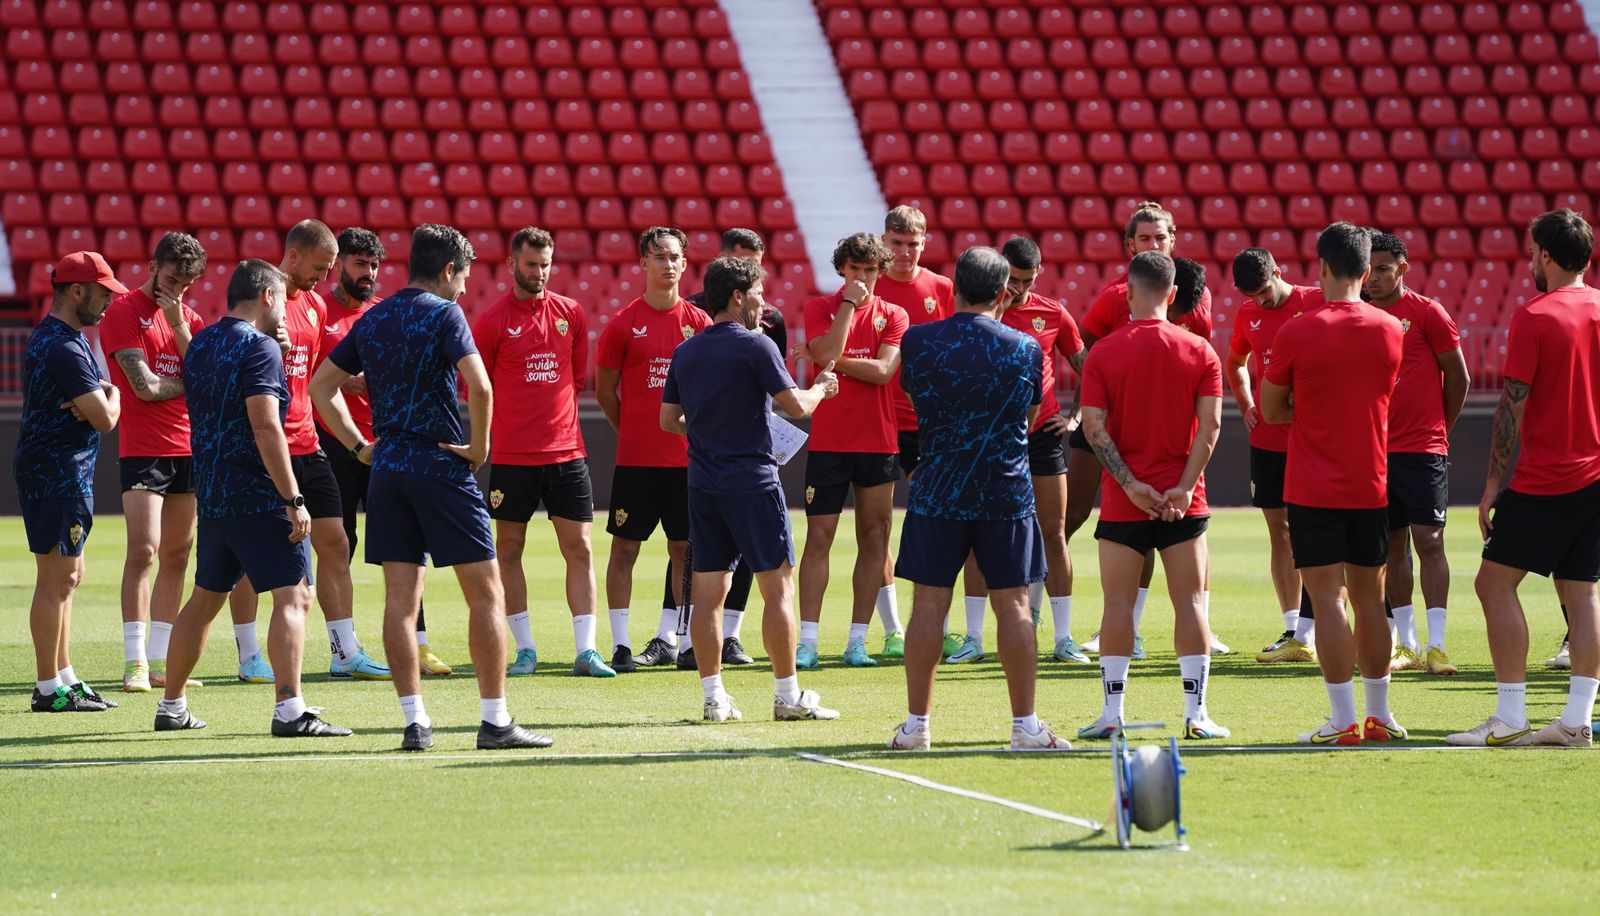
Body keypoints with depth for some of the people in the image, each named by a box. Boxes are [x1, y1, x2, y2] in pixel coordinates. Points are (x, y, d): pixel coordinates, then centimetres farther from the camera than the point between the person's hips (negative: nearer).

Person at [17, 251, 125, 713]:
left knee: (66, 577, 16)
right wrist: (111, 395, 1)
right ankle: (49, 688, -5)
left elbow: (94, 406, 16)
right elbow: (106, 418, -21)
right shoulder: (65, 347, -20)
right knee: (57, 579, -7)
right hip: (57, 472, -11)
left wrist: (91, 403, -8)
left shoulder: (47, 337, 15)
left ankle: (65, 679, 22)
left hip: (64, 473, 11)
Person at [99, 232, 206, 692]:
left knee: (176, 558, 6)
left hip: (188, 447, 7)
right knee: (143, 551, -13)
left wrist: (179, 326, -7)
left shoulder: (187, 318, 15)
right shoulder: (123, 311, -5)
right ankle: (134, 662, -13)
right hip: (142, 449, -6)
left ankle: (162, 661, 10)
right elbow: (145, 386, -12)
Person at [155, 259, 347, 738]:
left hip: (210, 496, 8)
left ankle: (172, 707, 24)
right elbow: (265, 427, -21)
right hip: (259, 497, -8)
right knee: (293, 595, -10)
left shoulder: (199, 345, 13)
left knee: (205, 599, 18)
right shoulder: (259, 346, -12)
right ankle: (290, 710, -20)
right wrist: (294, 500, -21)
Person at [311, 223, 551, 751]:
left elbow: (322, 385, 16)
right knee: (485, 592, 1)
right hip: (441, 468, -6)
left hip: (387, 468, 6)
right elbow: (479, 386, -21)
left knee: (401, 598, 5)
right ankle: (495, 721, -1)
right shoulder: (443, 314, -8)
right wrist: (479, 447, -8)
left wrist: (358, 446, 14)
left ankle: (415, 721, 2)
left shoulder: (373, 319, 11)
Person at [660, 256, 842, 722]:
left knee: (708, 592, 6)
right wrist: (821, 388, 9)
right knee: (778, 588, 0)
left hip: (703, 485, 6)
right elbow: (795, 405, -12)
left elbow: (669, 420, 14)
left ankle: (713, 696, 4)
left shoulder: (685, 353, 9)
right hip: (752, 482, -6)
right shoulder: (755, 346, -10)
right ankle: (788, 696, 1)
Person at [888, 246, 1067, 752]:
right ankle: (1025, 725, 3)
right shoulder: (1025, 349, -4)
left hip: (936, 491, 0)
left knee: (929, 605, 4)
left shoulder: (918, 341, -4)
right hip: (1006, 494, 0)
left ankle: (916, 724, 5)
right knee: (1013, 605, 3)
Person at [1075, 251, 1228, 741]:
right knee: (1190, 601, 4)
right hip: (1183, 502, 1)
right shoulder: (1199, 352, 0)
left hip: (1123, 500, -1)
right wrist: (1185, 486, -9)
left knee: (1118, 603, 4)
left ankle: (1112, 713, 2)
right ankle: (1195, 713, 1)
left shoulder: (1104, 352, -3)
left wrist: (1129, 484, -9)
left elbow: (1094, 426, -9)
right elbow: (1210, 423, -7)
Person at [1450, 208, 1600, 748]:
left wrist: (1492, 485, -7)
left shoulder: (1534, 316, -11)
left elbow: (1512, 407, -12)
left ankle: (1510, 719, -7)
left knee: (1496, 581, -1)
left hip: (1546, 480, -6)